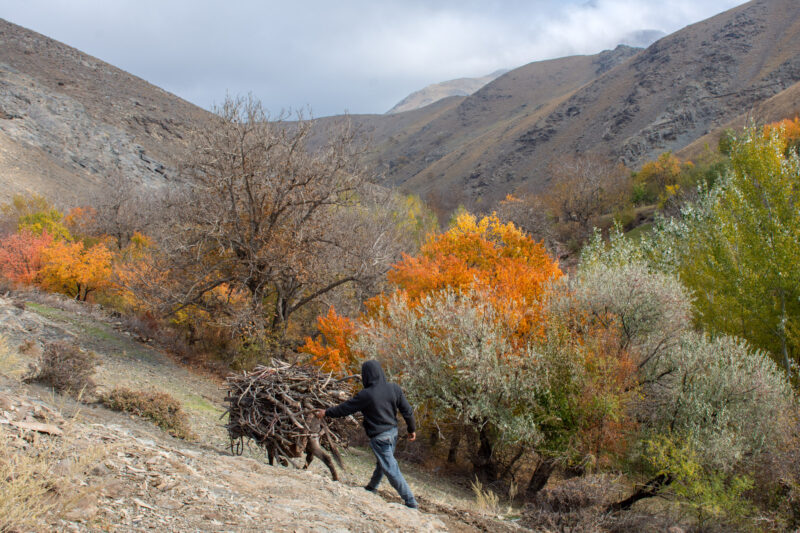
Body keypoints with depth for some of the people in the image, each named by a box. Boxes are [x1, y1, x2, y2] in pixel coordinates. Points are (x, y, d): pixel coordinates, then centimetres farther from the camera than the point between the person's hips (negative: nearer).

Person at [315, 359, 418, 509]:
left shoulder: (366, 395, -20)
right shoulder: (394, 389, -7)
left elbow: (345, 408, -9)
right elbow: (407, 410, -1)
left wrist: (326, 413, 7)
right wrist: (412, 429, 14)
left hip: (379, 437, -7)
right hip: (393, 432, 7)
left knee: (391, 469, 0)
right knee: (382, 462, 26)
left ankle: (411, 501, 1)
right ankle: (372, 487, 48)